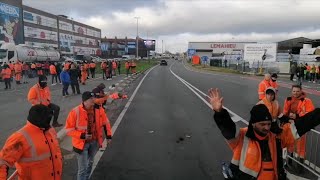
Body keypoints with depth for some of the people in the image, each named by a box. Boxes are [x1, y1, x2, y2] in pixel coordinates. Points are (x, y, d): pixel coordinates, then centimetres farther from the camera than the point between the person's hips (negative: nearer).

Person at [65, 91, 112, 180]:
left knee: (90, 163, 26)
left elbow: (105, 122, 4)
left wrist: (109, 136, 2)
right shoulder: (75, 112, -23)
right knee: (83, 168, 2)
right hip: (82, 143, -4)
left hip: (95, 142, 5)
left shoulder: (99, 109, -11)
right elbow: (68, 129, -16)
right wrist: (82, 136, -26)